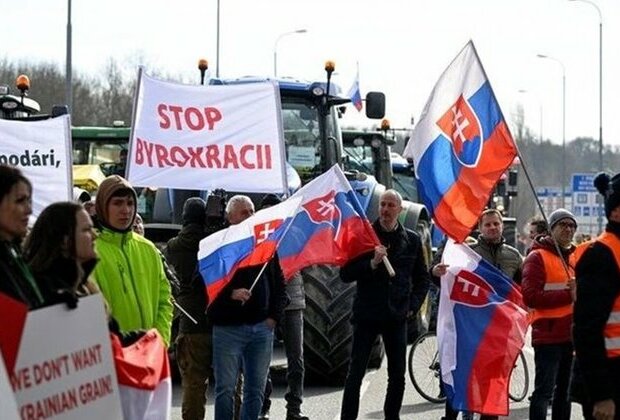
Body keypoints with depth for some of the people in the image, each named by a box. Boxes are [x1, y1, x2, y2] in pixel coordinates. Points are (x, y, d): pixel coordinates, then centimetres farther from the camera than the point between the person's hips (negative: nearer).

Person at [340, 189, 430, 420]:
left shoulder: (412, 240, 7)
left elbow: (422, 277, 16)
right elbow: (345, 274, -6)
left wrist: (413, 305, 4)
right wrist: (372, 263, -19)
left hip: (396, 315, 3)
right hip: (366, 314, -3)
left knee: (397, 375, 6)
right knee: (356, 373, -3)